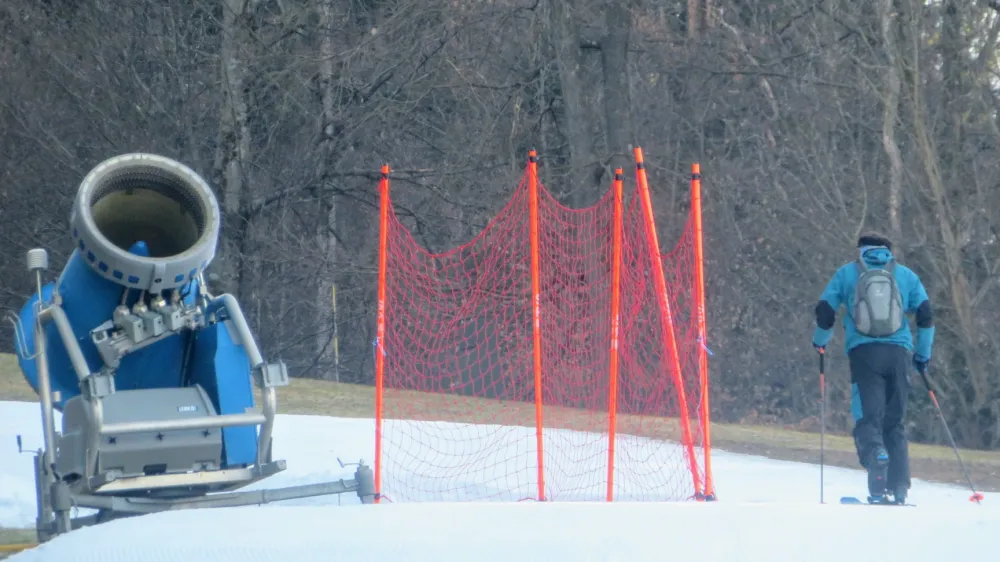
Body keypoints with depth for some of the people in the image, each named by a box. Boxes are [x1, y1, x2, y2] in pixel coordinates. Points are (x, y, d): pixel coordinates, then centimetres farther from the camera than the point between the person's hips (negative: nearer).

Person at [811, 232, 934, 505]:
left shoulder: (847, 273, 11)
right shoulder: (905, 275, 15)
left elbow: (825, 311, 9)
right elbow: (925, 316, 10)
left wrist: (820, 341, 28)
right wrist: (923, 354, 20)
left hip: (863, 351, -2)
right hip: (898, 352, 2)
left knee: (868, 417, -6)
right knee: (894, 423, 10)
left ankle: (875, 453, -38)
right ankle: (899, 490, 6)